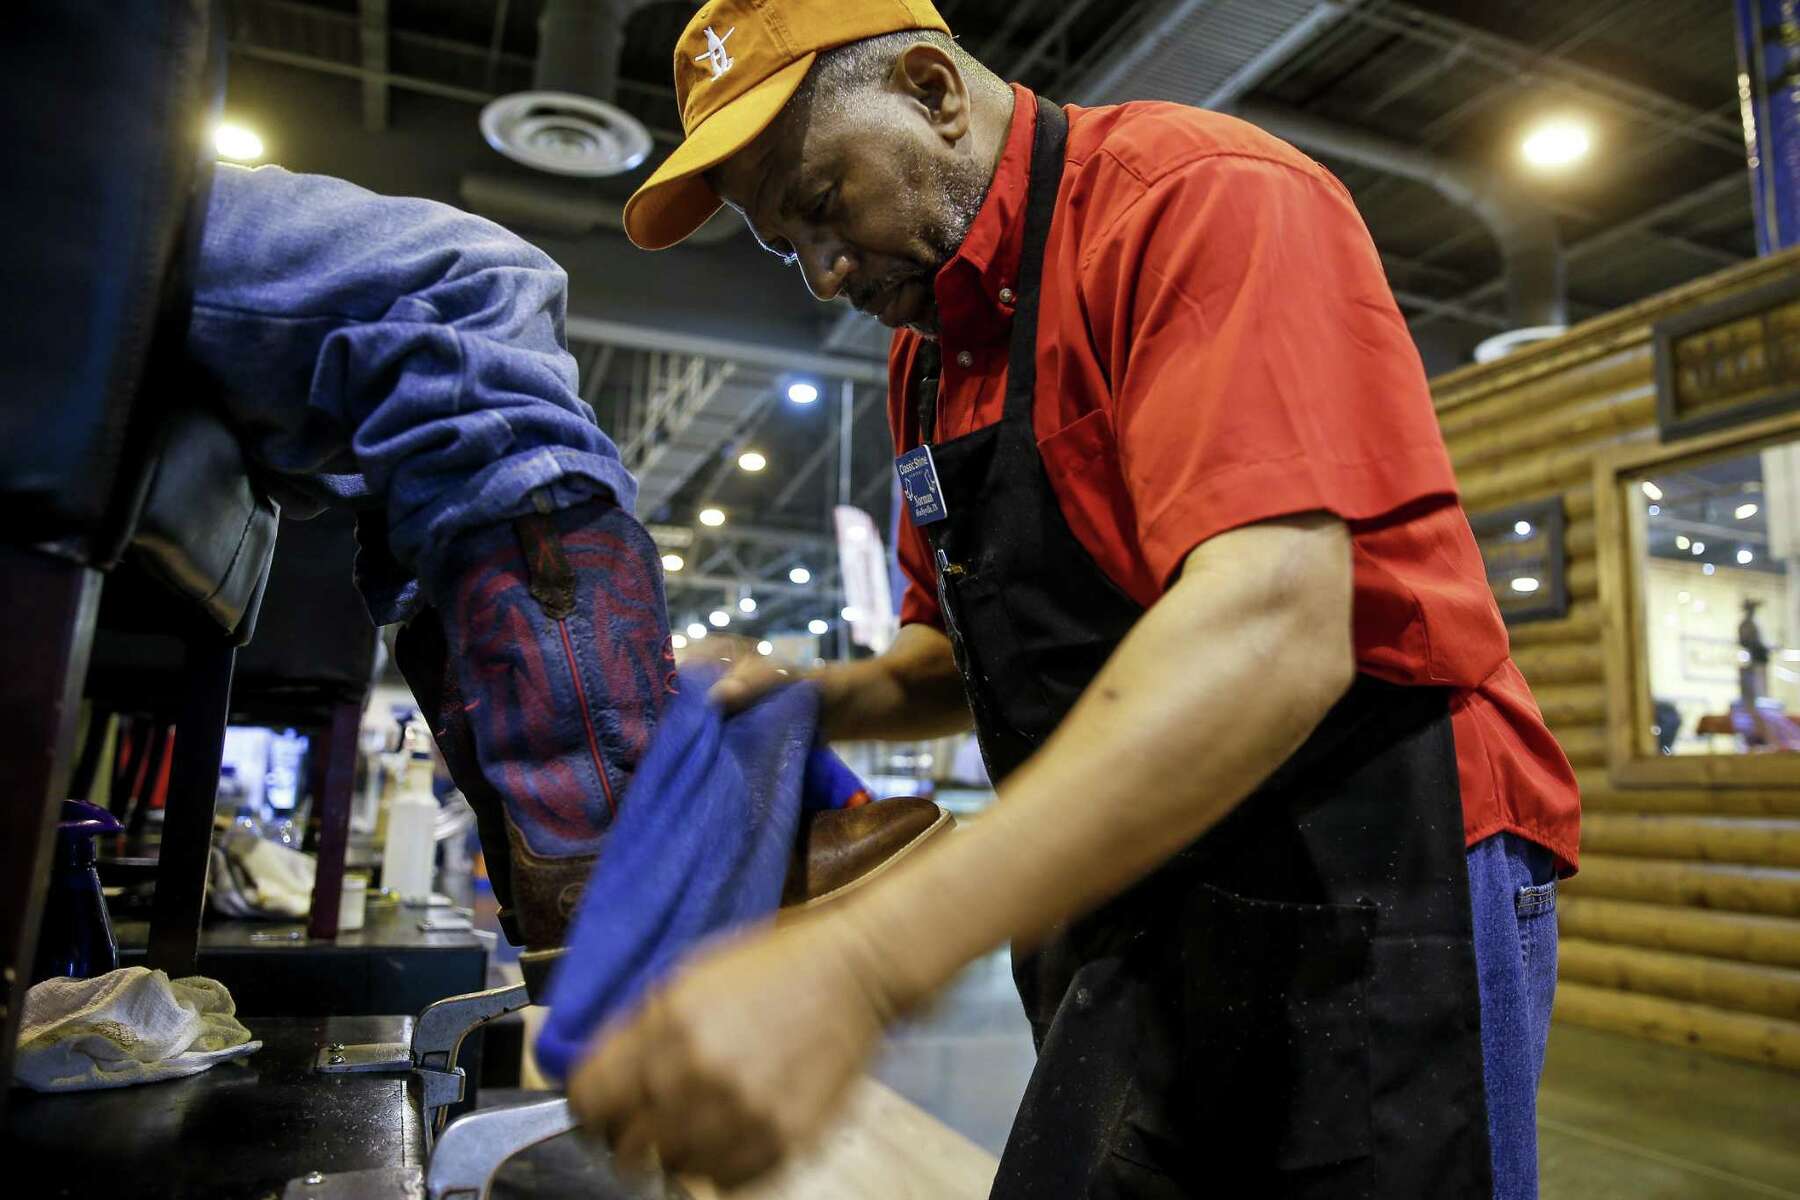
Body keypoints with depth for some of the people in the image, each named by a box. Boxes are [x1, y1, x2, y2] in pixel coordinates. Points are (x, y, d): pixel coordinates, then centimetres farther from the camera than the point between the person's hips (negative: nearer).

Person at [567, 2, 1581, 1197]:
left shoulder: (1193, 193, -14)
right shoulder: (931, 351, 12)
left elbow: (1273, 632, -29)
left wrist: (855, 968, -34)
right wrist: (822, 700, -3)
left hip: (1365, 895, -7)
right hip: (1129, 927, 7)